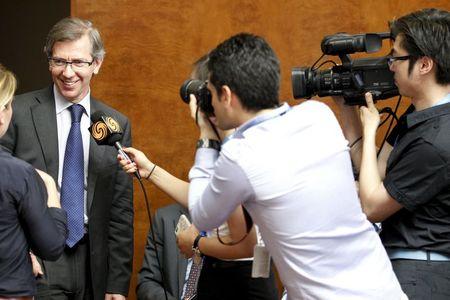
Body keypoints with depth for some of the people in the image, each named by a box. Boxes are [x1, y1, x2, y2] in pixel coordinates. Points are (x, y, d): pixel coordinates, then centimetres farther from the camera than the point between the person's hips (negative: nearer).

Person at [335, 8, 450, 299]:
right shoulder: (419, 115, 8)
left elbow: (372, 206, -12)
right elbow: (377, 172, 14)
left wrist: (370, 130, -4)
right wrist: (347, 108, 10)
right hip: (398, 258, 10)